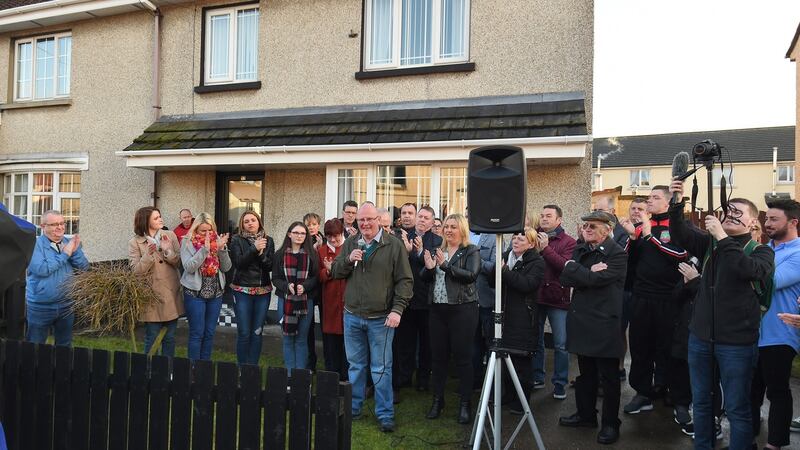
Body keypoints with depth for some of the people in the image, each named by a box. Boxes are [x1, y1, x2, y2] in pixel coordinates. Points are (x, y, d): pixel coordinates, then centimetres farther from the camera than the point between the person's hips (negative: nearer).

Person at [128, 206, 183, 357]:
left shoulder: (170, 236, 3)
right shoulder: (135, 243, -4)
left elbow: (179, 262, 0)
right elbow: (136, 271, -9)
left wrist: (167, 250, -17)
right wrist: (148, 254, -23)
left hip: (171, 295, 3)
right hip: (151, 296, -3)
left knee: (169, 338, 12)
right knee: (152, 339, 5)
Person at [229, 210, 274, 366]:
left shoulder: (268, 241, 6)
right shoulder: (237, 240, 1)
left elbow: (270, 266, 0)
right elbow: (238, 263, -12)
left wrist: (261, 254, -17)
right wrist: (254, 249, -21)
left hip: (263, 291, 2)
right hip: (242, 290, -2)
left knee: (257, 332, 6)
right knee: (244, 333, 0)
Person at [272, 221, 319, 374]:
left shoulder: (311, 255, 1)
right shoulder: (280, 255, 2)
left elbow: (316, 277, 0)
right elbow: (275, 278, 2)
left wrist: (304, 286, -17)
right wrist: (287, 286, -16)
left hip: (306, 301, 0)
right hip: (285, 300, 1)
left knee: (302, 339, 7)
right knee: (288, 339, 7)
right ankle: (289, 374, 16)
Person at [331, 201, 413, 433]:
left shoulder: (394, 245, -6)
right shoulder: (350, 243, 6)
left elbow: (405, 280, -5)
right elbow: (335, 272, 7)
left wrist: (397, 309, -13)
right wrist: (348, 260, -12)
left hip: (381, 318, -4)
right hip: (352, 316, 4)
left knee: (381, 368, 4)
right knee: (355, 365, 16)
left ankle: (385, 414, 16)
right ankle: (353, 408, 30)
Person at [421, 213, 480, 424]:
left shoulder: (471, 251, -2)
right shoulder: (436, 251, 13)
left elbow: (471, 275, -17)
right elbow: (423, 278, 9)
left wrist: (446, 266, -23)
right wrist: (429, 268, -13)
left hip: (462, 309, -5)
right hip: (437, 309, 5)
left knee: (462, 355, 1)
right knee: (438, 355, 10)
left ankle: (465, 403, 13)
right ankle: (438, 399, 24)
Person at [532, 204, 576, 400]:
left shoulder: (568, 242, -2)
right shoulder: (533, 238, 9)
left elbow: (567, 266, -18)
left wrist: (546, 249, -21)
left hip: (558, 299, -3)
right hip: (535, 297, 4)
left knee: (561, 345, 2)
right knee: (535, 341, 14)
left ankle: (559, 383, 15)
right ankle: (536, 377, 27)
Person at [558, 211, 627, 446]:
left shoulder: (617, 254, -10)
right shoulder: (581, 250, 11)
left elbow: (596, 279, -23)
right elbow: (565, 279, -1)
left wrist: (572, 267, -11)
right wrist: (588, 272, -15)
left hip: (604, 324, -6)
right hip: (582, 321, 7)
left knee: (608, 377, 6)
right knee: (585, 373, 18)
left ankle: (611, 424, 19)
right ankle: (585, 414, 33)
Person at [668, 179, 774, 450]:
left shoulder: (761, 251, -4)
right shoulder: (710, 243, 8)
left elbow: (748, 269, -24)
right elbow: (680, 235, -3)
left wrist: (722, 236, -24)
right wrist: (677, 204, -17)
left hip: (736, 341, -4)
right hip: (700, 336, 4)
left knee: (737, 409, 6)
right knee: (700, 402, 16)